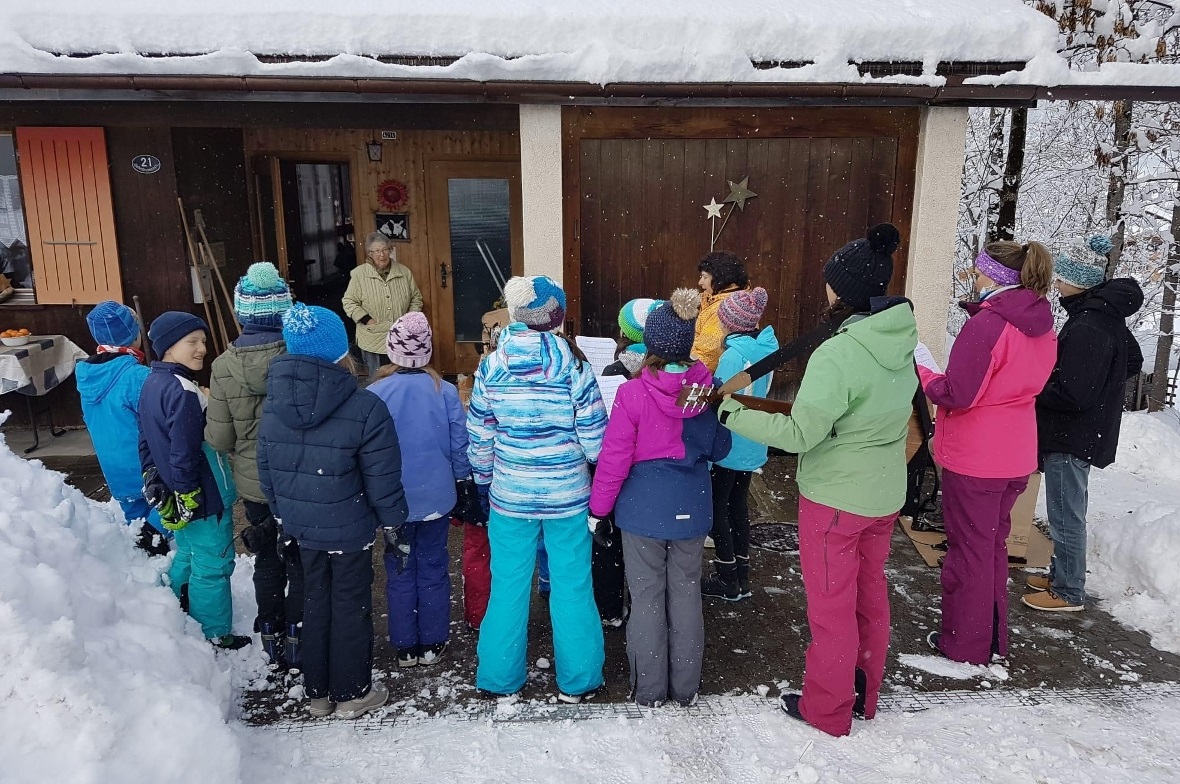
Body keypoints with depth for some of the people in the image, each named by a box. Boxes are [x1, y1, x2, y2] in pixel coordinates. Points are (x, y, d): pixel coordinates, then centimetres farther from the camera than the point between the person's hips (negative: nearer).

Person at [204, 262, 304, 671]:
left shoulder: (224, 367, -11)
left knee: (268, 563, 20)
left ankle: (273, 639, 33)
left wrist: (211, 413, 12)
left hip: (253, 484, 3)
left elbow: (219, 439, -8)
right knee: (302, 564, 14)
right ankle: (297, 641, 23)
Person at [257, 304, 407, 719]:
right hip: (349, 529, -5)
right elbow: (382, 478, -16)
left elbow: (267, 469, 6)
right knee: (350, 607, 12)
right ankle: (352, 693, 27)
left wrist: (283, 515, 19)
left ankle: (317, 692, 34)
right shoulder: (365, 407, -22)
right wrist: (393, 522, -1)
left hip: (301, 526, 5)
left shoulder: (272, 404, -4)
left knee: (314, 603, 20)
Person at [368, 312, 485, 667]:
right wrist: (465, 491, 10)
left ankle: (405, 647, 25)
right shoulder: (445, 391, -11)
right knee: (433, 570, 14)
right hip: (436, 497, 1)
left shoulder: (374, 394, -14)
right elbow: (461, 446, -4)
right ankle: (432, 645, 25)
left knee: (399, 572, 14)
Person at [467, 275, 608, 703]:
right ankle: (577, 679, 26)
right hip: (567, 494, -2)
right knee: (572, 585, 12)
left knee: (508, 584, 15)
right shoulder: (574, 367, -13)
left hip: (509, 494, 2)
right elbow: (595, 443, -12)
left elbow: (479, 440, 0)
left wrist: (484, 482, 15)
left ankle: (499, 676, 29)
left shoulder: (491, 368, -6)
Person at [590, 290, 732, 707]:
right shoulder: (707, 389, -8)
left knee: (647, 597, 10)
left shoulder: (632, 393, -18)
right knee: (686, 593, 16)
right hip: (692, 508, 3)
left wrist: (599, 507, -2)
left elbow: (614, 458, -14)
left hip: (643, 509, -3)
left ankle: (649, 689, 23)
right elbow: (720, 449, 5)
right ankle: (686, 687, 28)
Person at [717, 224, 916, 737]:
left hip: (835, 498, -8)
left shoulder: (838, 354, -26)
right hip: (884, 494, 8)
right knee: (870, 594, 20)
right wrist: (804, 406, 10)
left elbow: (799, 434, -28)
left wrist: (732, 414, -20)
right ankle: (864, 695, 38)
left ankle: (827, 711, 24)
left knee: (831, 606, 8)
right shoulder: (901, 343, -1)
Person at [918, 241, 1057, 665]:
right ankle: (993, 638, 32)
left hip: (973, 459, -8)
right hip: (1015, 457, 8)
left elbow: (956, 395, -22)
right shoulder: (1042, 326, 5)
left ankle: (964, 643, 19)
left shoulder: (987, 323, -21)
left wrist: (922, 373, -6)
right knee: (994, 545, 20)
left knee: (970, 549, 6)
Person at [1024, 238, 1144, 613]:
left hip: (1071, 436, -10)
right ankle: (1062, 575, 33)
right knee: (1069, 511, 20)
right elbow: (1132, 361, 22)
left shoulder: (1086, 326, -24)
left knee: (1065, 515, 3)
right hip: (1090, 431, 10)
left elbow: (1071, 394, -26)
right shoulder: (1109, 314, 7)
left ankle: (1068, 592, 15)